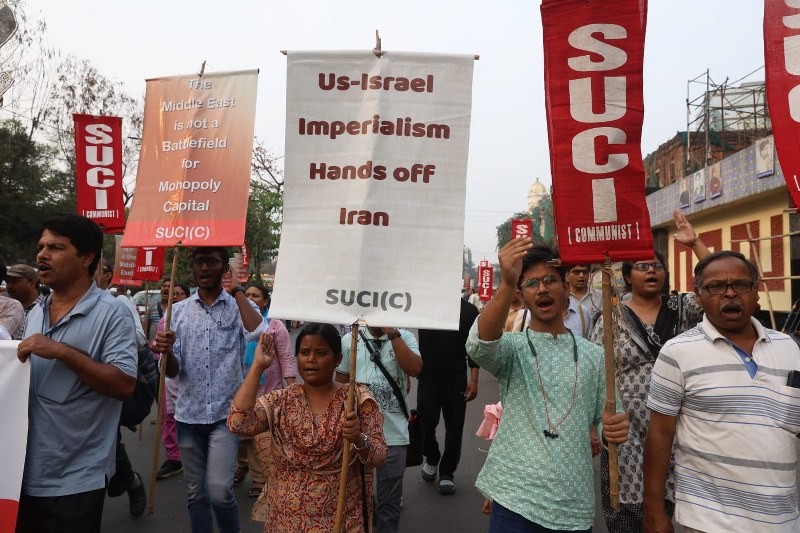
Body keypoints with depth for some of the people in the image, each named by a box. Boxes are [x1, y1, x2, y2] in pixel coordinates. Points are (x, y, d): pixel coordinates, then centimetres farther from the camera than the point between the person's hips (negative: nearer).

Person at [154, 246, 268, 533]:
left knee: (219, 491, -10)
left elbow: (259, 334, -25)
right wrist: (166, 352, -21)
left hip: (226, 413, -3)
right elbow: (173, 370, 3)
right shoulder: (178, 310, 4)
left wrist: (237, 290, -15)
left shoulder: (241, 306, -2)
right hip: (189, 414, 3)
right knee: (196, 493, 13)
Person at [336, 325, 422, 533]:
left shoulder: (404, 337, -4)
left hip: (393, 434, -1)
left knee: (389, 502, 12)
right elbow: (340, 384, 7)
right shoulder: (349, 340, -1)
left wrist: (393, 334, -20)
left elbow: (415, 369, -21)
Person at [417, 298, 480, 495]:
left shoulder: (469, 310, -1)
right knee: (426, 423, 0)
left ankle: (446, 472, 25)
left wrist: (474, 380, -5)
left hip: (456, 380, 0)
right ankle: (431, 458, 31)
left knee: (454, 428, 6)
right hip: (428, 377, 0)